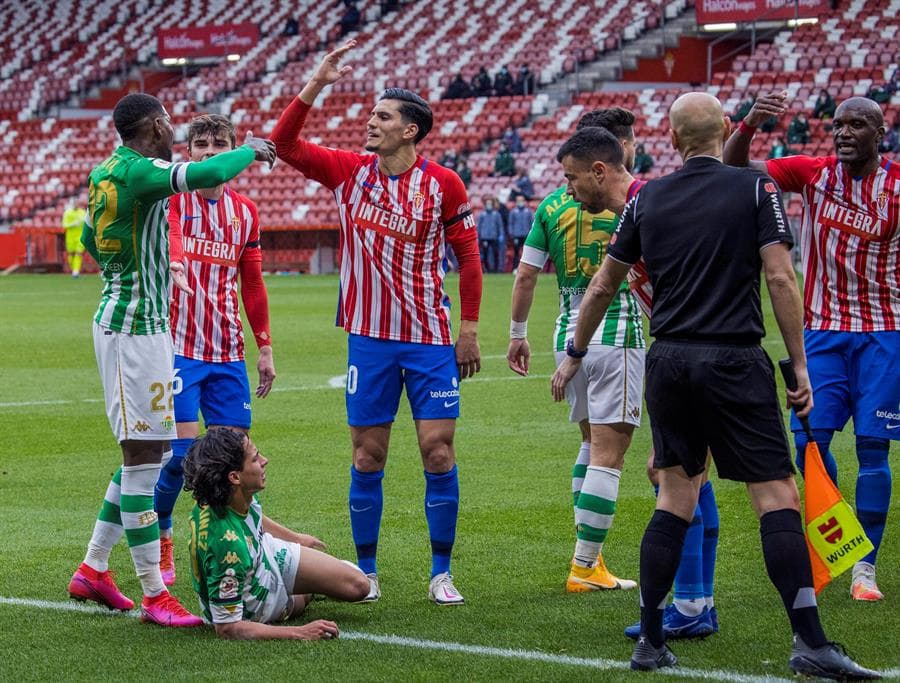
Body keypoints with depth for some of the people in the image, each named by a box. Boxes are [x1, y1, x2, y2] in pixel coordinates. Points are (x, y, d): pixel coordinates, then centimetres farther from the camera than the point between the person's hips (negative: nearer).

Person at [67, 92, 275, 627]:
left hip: (146, 325, 10)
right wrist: (252, 150, -12)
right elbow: (208, 173, -32)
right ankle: (155, 596, -5)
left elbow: (90, 238, 28)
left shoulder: (110, 173, 12)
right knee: (143, 457, -8)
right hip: (133, 328, -10)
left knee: (152, 453, 16)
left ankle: (93, 570, 23)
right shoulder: (137, 172, -18)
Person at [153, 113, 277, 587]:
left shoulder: (245, 212, 12)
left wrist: (265, 347, 15)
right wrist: (173, 264, -48)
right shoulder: (173, 199, -3)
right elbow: (167, 240, -26)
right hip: (178, 347, -5)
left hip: (228, 353, 5)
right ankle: (160, 543, 10)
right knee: (180, 453, -10)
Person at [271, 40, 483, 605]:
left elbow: (468, 255, 1)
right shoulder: (350, 172, 3)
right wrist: (315, 86, -10)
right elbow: (285, 143, 0)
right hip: (369, 340, 2)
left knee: (438, 452, -4)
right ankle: (366, 572, 14)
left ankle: (442, 573, 6)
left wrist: (470, 327, -2)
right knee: (368, 458, 4)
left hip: (430, 342, -2)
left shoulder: (443, 183, -4)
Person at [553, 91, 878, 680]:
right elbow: (780, 279, -8)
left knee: (675, 498, 13)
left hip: (668, 361, 4)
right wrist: (800, 366, -3)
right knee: (778, 496, -4)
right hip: (734, 361, -4)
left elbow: (602, 287, 15)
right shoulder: (756, 188, -2)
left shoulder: (647, 199, 9)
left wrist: (575, 355, 28)